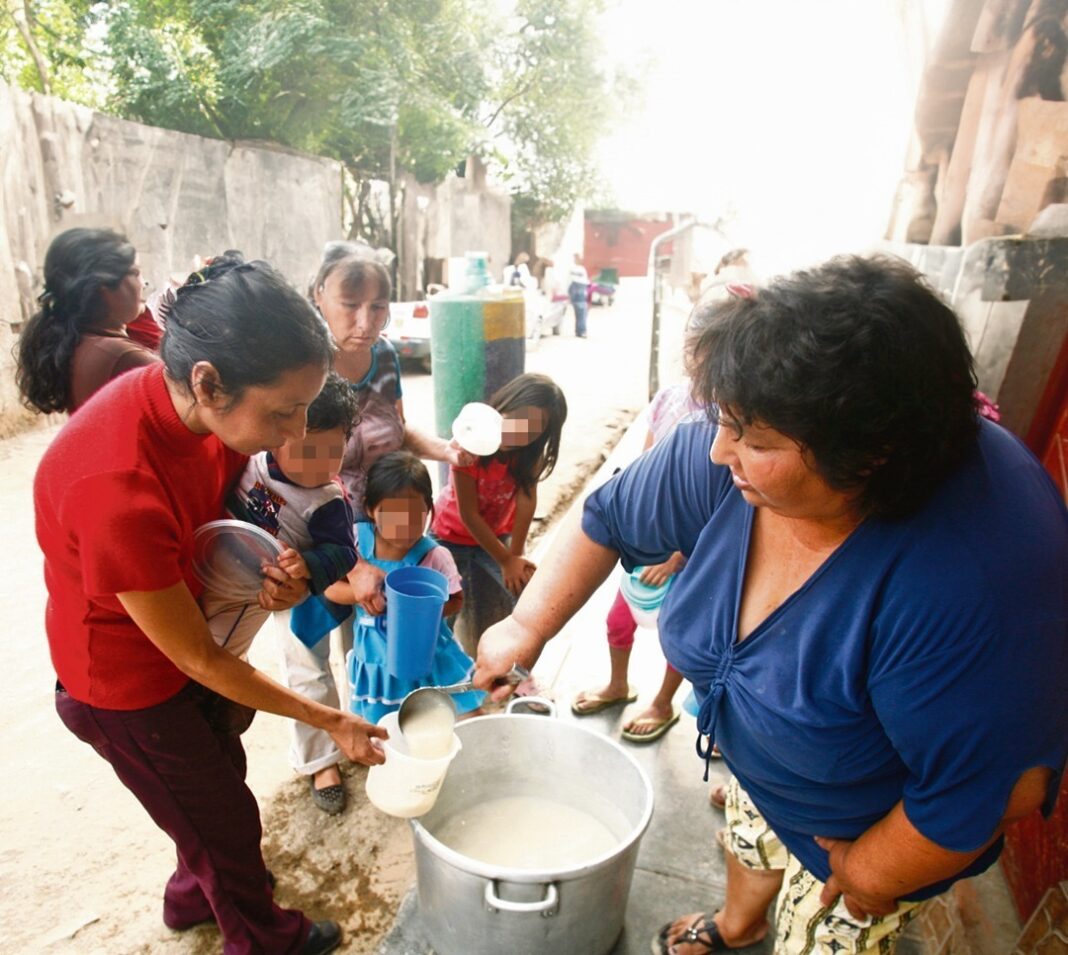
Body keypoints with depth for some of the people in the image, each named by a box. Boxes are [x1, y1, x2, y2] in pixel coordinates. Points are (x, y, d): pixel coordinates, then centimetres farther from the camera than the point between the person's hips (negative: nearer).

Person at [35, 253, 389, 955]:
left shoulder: (200, 404, -18)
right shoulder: (116, 488, -39)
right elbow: (196, 659, -27)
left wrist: (262, 567, -20)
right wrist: (330, 723, -18)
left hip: (192, 639, 7)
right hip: (129, 683, -6)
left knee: (219, 780, 27)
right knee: (227, 819, 15)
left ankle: (196, 894, 57)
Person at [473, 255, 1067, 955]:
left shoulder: (968, 582, -45)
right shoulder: (727, 460, -29)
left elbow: (989, 790, -32)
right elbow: (607, 522, -13)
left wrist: (868, 878, -16)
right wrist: (528, 626, -18)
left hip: (881, 820, -5)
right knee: (751, 840, 34)